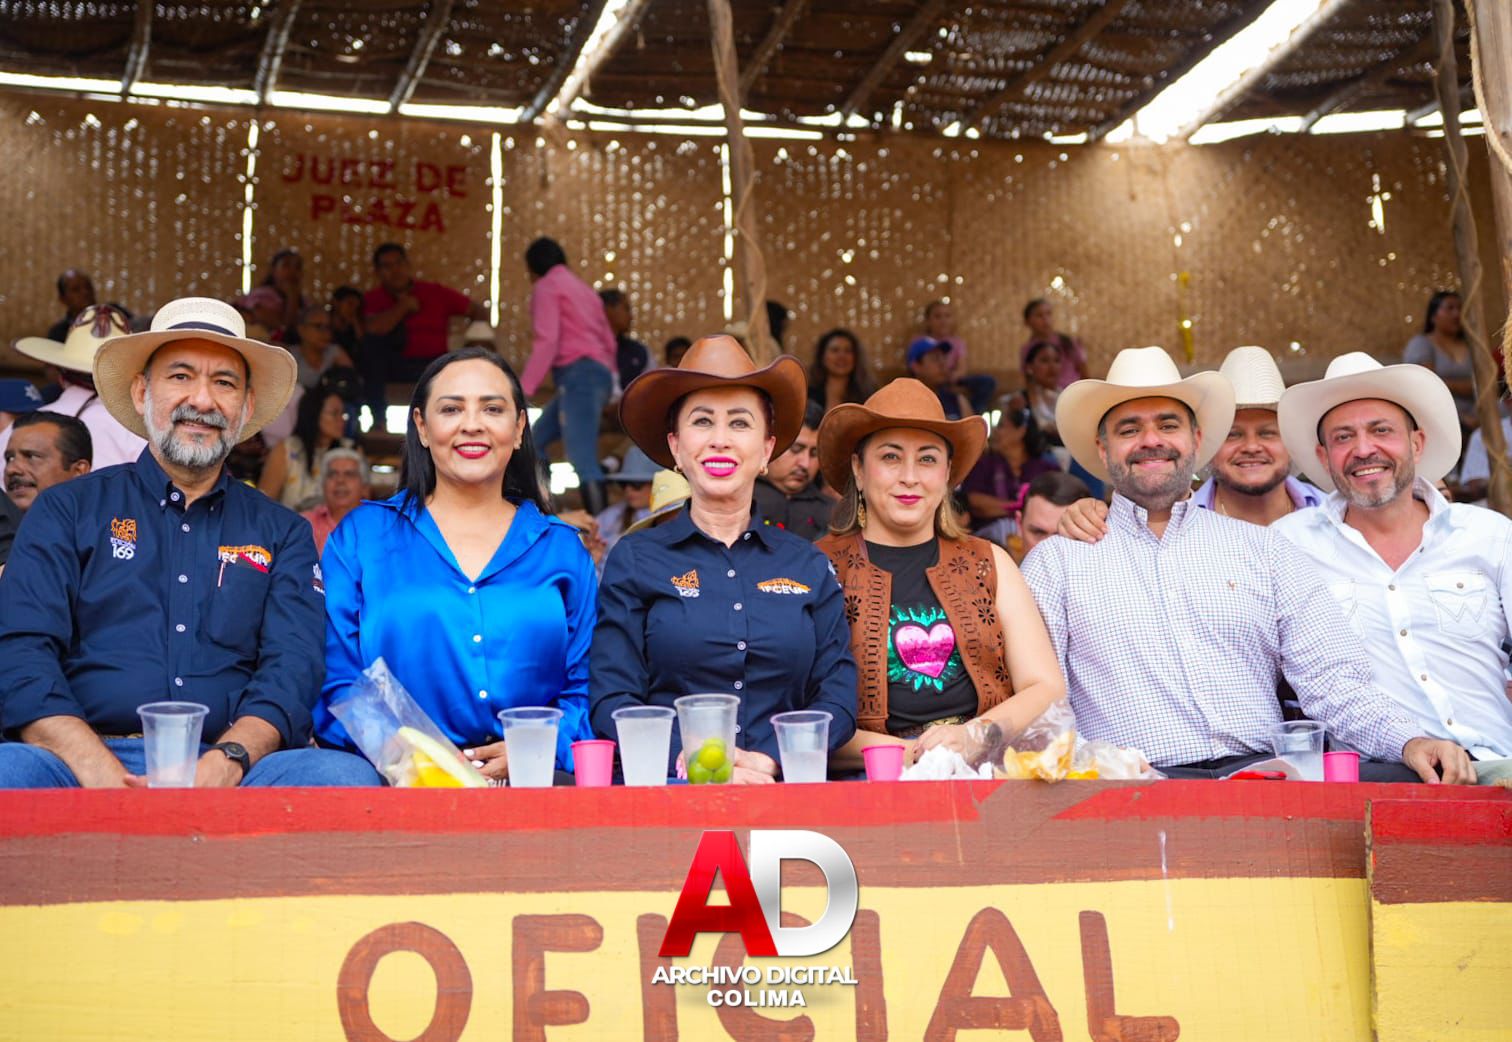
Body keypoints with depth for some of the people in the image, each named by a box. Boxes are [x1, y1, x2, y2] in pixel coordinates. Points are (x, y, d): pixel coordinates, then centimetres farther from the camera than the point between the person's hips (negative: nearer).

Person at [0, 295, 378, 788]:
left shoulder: (283, 534, 18)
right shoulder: (67, 512, 14)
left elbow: (293, 671, 4)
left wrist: (224, 763, -18)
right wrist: (102, 774, -18)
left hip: (230, 770, 3)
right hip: (87, 762, -2)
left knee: (347, 775, -30)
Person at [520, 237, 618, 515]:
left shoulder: (546, 287, 2)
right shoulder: (581, 288, 28)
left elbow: (547, 342, -12)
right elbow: (608, 340, 23)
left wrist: (523, 390, -16)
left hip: (577, 373, -9)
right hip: (597, 373, 9)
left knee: (582, 460, -15)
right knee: (534, 442, 14)